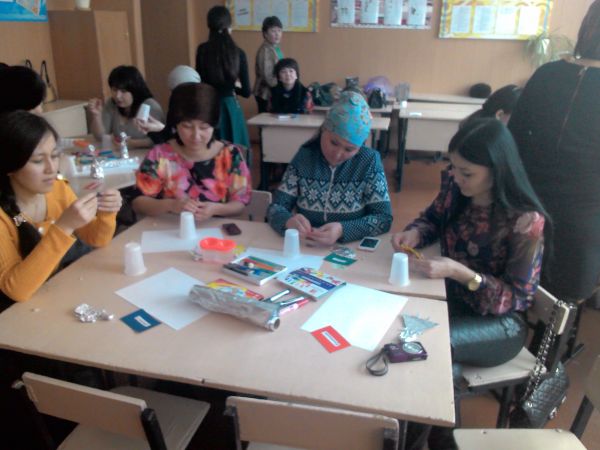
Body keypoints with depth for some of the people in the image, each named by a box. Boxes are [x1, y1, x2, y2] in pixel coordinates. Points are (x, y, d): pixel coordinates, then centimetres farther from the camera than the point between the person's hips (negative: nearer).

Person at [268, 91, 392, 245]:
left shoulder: (369, 161, -6)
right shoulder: (304, 156, -2)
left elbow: (384, 218, -9)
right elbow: (276, 206, -2)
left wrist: (342, 230, -24)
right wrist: (288, 221, -24)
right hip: (304, 248, 2)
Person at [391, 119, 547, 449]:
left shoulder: (525, 221, -25)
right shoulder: (455, 186, -10)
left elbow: (518, 298, -20)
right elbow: (433, 218, 11)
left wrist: (458, 272, -34)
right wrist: (414, 233, -14)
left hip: (500, 320, -5)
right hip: (452, 296, 6)